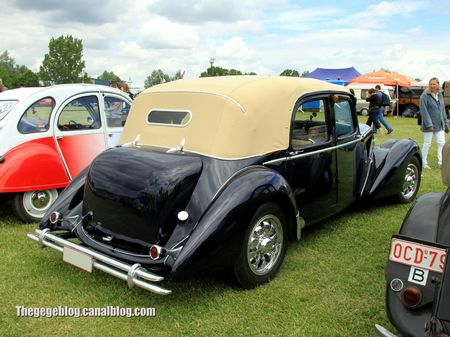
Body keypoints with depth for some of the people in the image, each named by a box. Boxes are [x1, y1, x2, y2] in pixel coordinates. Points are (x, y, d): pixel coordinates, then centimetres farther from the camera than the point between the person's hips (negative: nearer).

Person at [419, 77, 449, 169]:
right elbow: (423, 111, -16)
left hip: (440, 125, 6)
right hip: (429, 125, -6)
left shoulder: (440, 95, 11)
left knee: (442, 143, 3)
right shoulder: (425, 96, -10)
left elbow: (443, 110, 17)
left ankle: (441, 162, 11)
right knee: (427, 143, 2)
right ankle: (424, 163, 14)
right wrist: (429, 124, -21)